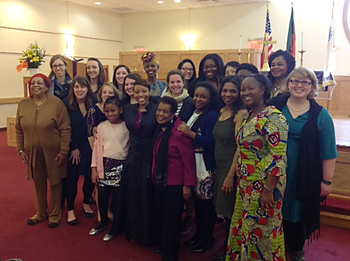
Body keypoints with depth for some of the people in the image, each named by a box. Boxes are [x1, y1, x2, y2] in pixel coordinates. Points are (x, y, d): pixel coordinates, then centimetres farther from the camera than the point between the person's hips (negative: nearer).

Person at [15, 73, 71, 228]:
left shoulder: (56, 103, -12)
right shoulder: (23, 104, 0)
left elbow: (65, 129, -12)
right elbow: (19, 129, 7)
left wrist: (63, 151, -14)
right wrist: (20, 149, 3)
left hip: (53, 153, -3)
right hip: (32, 153, 3)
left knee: (54, 183, 11)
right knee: (38, 183, 16)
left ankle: (54, 214, 30)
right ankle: (41, 212, 38)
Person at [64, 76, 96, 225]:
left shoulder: (93, 104, 0)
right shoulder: (66, 104, -8)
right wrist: (74, 148, -10)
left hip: (90, 147, 3)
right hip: (73, 147, -2)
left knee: (90, 176, 8)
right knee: (72, 178, 2)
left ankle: (86, 204, 30)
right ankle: (70, 210, 16)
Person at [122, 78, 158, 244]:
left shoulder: (157, 109, -8)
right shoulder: (128, 109, 7)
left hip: (150, 157, -4)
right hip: (133, 157, 4)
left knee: (148, 196, 4)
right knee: (132, 195, 11)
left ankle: (149, 233, 22)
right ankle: (134, 231, 30)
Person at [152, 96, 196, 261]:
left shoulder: (180, 132, -21)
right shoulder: (159, 129, 4)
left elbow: (189, 160, -19)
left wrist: (187, 185, -17)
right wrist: (154, 176, 11)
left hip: (175, 183, -7)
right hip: (159, 181, 7)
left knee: (171, 219, 7)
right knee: (161, 216, 18)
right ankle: (163, 246, 39)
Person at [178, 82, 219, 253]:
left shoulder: (212, 116, -10)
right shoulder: (192, 114, 14)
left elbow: (210, 143, -19)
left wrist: (190, 133, -20)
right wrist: (182, 132, -1)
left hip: (206, 165, -7)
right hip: (191, 162, 7)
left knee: (206, 201, 1)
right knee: (197, 199, 14)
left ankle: (208, 238, 15)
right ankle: (199, 232, 28)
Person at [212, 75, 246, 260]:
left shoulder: (241, 113, -14)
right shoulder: (222, 111, 11)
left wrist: (231, 175, -20)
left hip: (233, 168, -8)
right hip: (219, 167, 8)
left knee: (230, 215, 4)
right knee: (225, 214, 17)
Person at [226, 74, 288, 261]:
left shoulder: (273, 117, -17)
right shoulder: (248, 116, 10)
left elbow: (278, 157, -21)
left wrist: (268, 190, -22)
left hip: (263, 187, -8)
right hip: (246, 186, 8)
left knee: (261, 232, 5)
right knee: (242, 229, 18)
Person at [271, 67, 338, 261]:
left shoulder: (321, 115, -4)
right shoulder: (275, 106, 0)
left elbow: (329, 152, -2)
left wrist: (326, 181, -3)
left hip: (304, 177, -1)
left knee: (299, 212, 13)